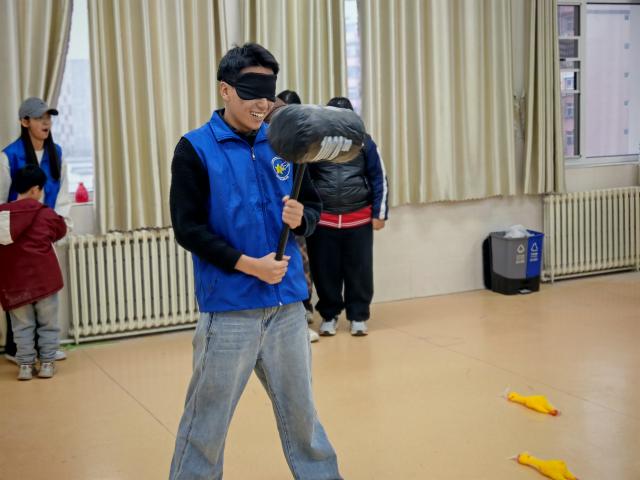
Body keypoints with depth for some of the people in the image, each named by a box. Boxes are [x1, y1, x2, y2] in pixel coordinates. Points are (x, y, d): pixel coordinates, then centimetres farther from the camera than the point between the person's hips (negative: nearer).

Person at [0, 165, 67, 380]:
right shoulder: (45, 214, -4)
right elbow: (60, 230, 13)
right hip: (43, 277, -3)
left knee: (22, 325, 11)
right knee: (48, 323, 10)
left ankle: (25, 364, 11)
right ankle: (47, 363, 13)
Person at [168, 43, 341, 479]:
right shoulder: (195, 149, -5)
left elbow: (314, 206, 12)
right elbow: (188, 227, -9)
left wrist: (301, 218, -11)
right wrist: (248, 264, -17)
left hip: (288, 304, 4)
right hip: (229, 308, -4)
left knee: (301, 410, 16)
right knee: (207, 419, 5)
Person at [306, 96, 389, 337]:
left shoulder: (364, 142, 4)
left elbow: (379, 179, 7)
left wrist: (379, 213, 2)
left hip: (359, 220, 0)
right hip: (322, 220, 0)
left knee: (359, 271, 4)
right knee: (325, 272, 6)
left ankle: (358, 317, 17)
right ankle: (329, 316, 22)